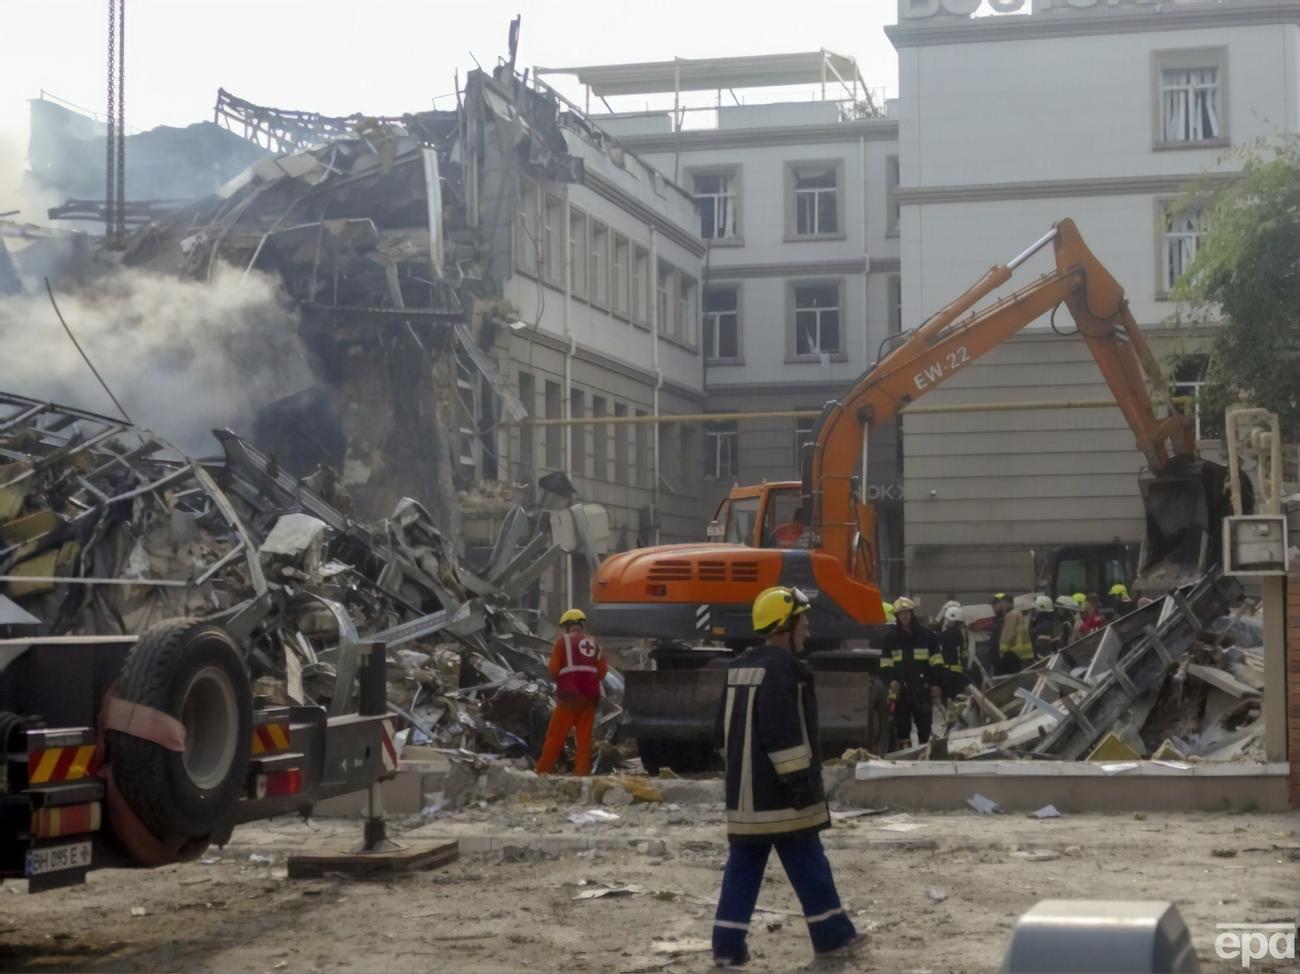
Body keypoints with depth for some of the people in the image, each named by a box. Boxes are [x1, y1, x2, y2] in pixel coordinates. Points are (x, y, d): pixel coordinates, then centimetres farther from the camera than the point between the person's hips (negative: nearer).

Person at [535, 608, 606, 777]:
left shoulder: (563, 640, 0)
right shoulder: (594, 644, 15)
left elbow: (554, 669, -5)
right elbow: (602, 671, 8)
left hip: (570, 695, -4)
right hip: (590, 696, 4)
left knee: (556, 734, -1)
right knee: (584, 736, 6)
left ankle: (543, 770, 0)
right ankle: (581, 772, 2)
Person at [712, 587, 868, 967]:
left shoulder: (740, 667, 15)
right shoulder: (781, 669, -16)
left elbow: (729, 725, 22)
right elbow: (783, 733, -23)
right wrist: (800, 779, -20)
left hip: (744, 792, 9)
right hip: (779, 792, -9)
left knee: (743, 866, 8)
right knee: (808, 865, 3)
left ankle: (728, 945, 5)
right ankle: (833, 936, 12)